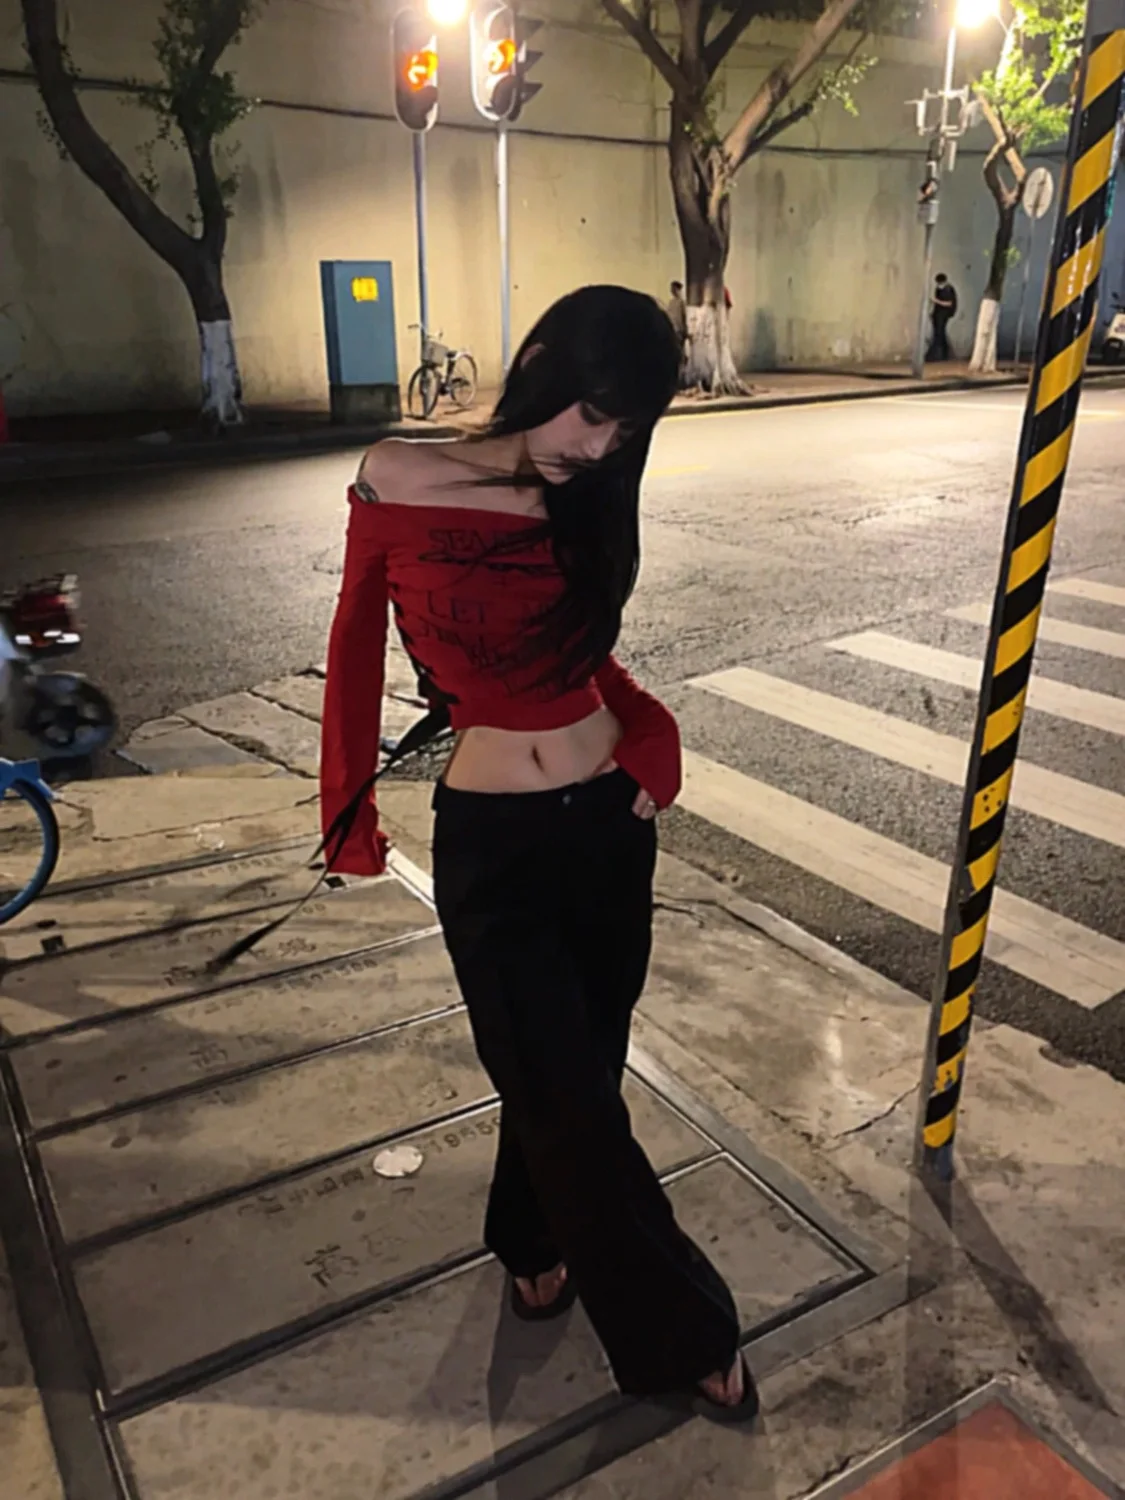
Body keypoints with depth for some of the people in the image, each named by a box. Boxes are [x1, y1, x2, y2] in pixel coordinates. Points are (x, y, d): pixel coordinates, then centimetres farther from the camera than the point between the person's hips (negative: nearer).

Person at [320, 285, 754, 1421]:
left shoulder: (585, 507, 0)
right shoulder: (398, 483, -11)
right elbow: (358, 647, -1)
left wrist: (648, 733, -7)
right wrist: (351, 809, 6)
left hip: (609, 825, 4)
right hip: (491, 845, -4)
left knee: (571, 1071, 20)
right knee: (572, 1092, 6)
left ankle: (534, 1238, 51)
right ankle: (683, 1334, 30)